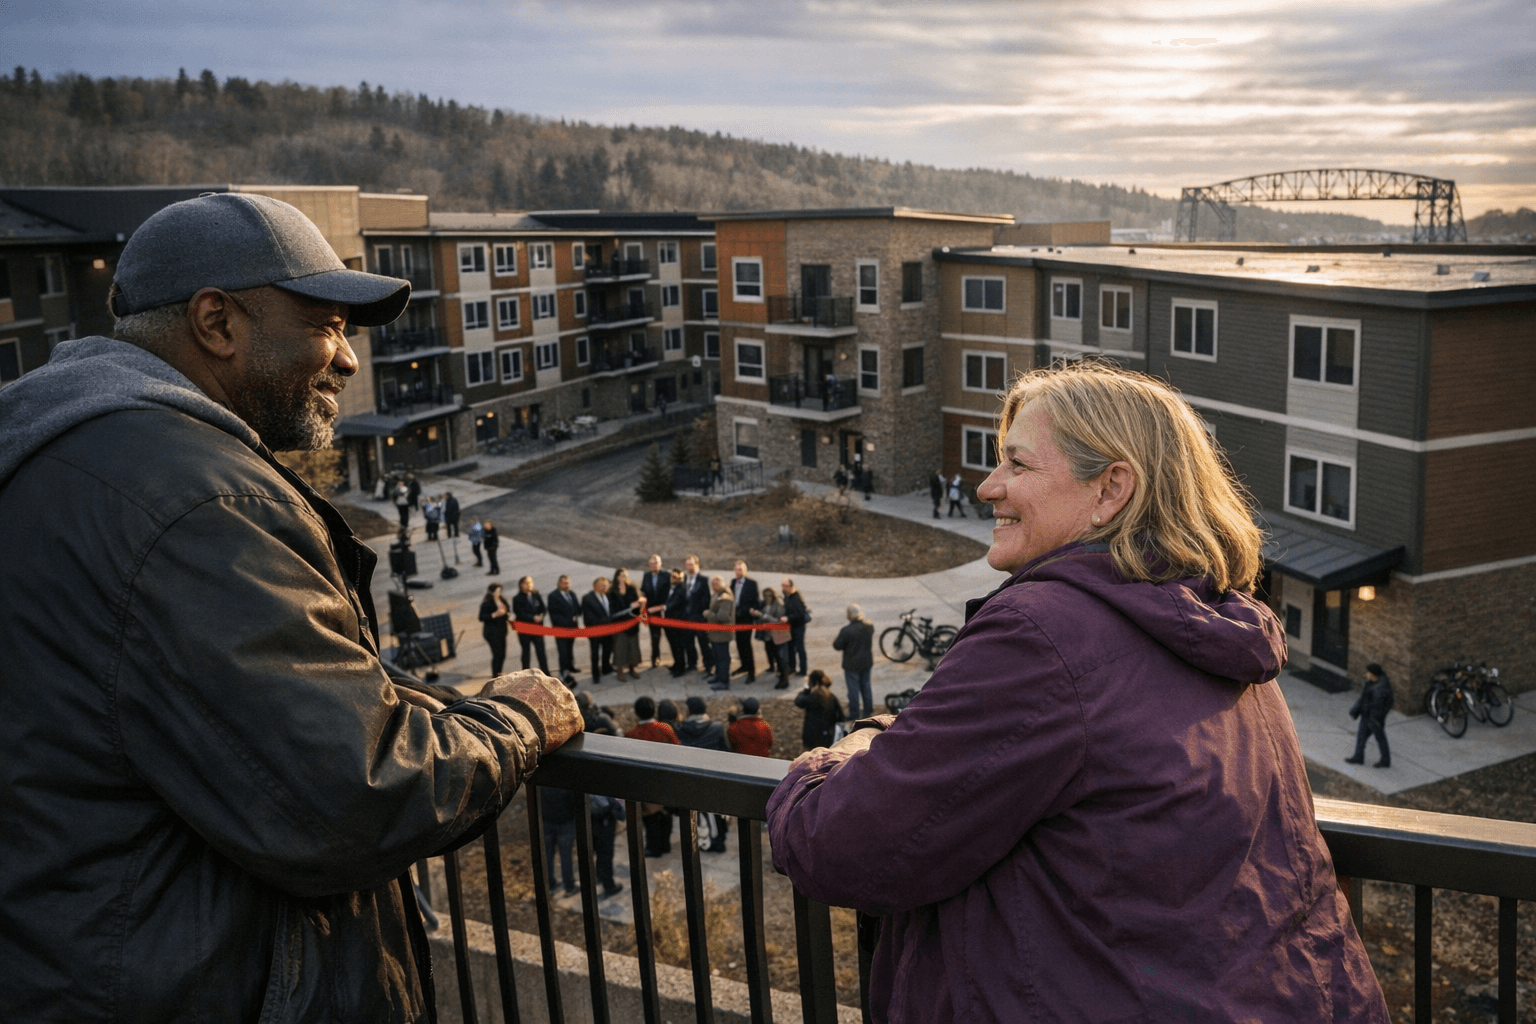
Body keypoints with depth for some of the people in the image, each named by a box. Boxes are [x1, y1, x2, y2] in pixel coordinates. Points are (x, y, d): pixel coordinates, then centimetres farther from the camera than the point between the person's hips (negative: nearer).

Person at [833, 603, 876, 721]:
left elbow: (837, 646, -17)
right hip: (867, 661, 6)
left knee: (853, 689, 7)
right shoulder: (869, 626, -7)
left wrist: (835, 639, 2)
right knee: (866, 686, 21)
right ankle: (868, 710, 33)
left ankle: (854, 715, 18)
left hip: (852, 665, -6)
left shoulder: (846, 631, -28)